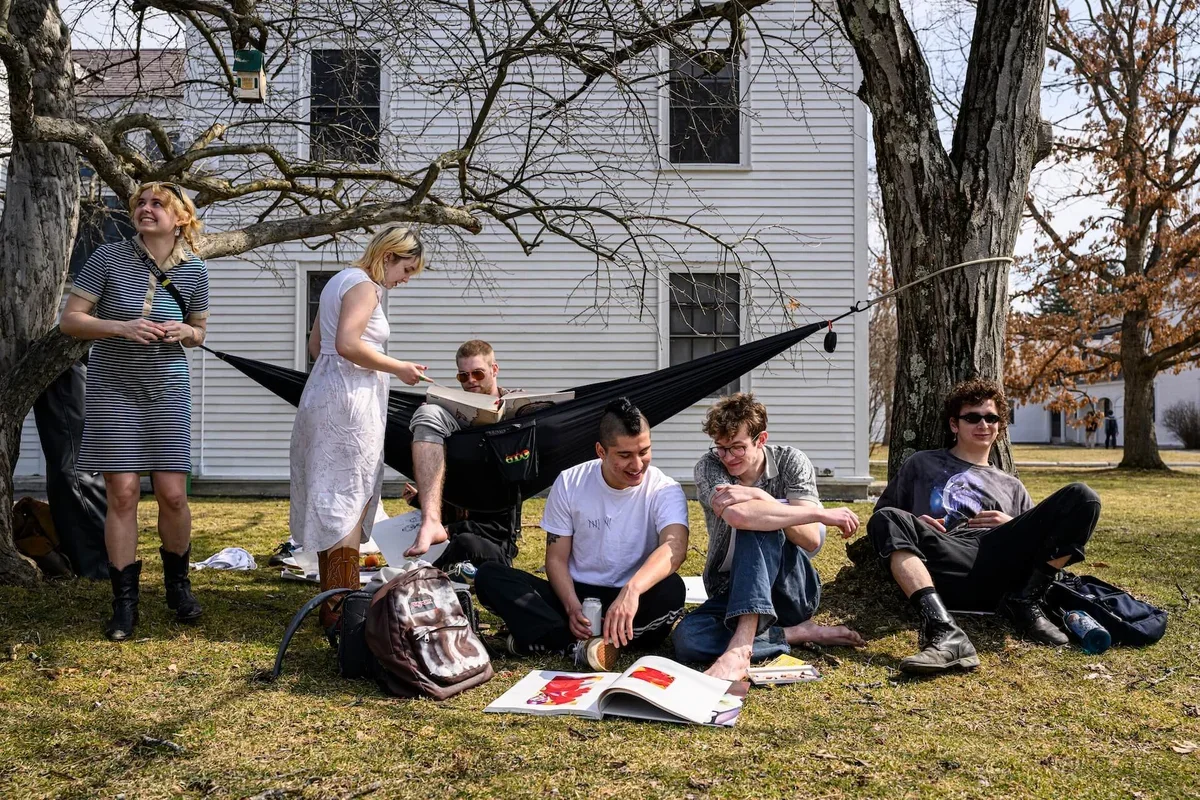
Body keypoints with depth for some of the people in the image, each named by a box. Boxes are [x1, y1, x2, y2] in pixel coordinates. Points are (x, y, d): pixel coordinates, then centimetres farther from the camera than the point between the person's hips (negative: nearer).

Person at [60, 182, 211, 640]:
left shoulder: (193, 270, 1)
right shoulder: (109, 258, -6)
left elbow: (200, 331, 14)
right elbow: (70, 320, -5)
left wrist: (184, 332, -10)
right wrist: (121, 328, -21)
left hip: (167, 391, 2)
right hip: (113, 390, -1)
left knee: (172, 495, -2)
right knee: (122, 494, -3)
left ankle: (177, 584, 22)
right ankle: (125, 601, 9)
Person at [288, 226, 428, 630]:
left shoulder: (340, 280, 20)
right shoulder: (364, 286, -11)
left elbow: (316, 345, 22)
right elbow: (348, 344, -23)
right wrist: (398, 368, -14)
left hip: (324, 392, 10)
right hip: (349, 401, -10)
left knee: (330, 502, 11)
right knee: (348, 502, -8)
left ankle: (331, 599, 17)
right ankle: (342, 608, -6)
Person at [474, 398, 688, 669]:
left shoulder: (665, 490, -11)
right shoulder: (569, 484, -4)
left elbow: (674, 546, -30)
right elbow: (556, 559, -1)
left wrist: (632, 590, -50)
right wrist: (572, 606, -22)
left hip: (630, 602, -2)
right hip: (575, 595, 2)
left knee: (671, 590, -36)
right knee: (489, 576, -18)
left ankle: (543, 636, -28)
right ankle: (582, 644, -32)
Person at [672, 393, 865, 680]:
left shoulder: (791, 462, -5)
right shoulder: (709, 466, -8)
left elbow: (811, 540, -18)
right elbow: (734, 514, -31)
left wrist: (759, 496, -30)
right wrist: (822, 514, -26)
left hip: (791, 590, -1)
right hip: (731, 592, 2)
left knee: (756, 523, -31)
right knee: (686, 638, -30)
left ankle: (741, 646, -43)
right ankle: (799, 632, -20)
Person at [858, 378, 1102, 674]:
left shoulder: (1010, 485, 35)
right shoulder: (922, 464, 29)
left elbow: (1041, 533, 27)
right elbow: (883, 517, 23)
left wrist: (1014, 527, 6)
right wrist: (915, 529, 2)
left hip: (1003, 563, 2)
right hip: (950, 568, -2)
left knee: (1081, 497, -13)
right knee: (888, 519, -33)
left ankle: (1024, 601, -15)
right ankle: (944, 632, -48)